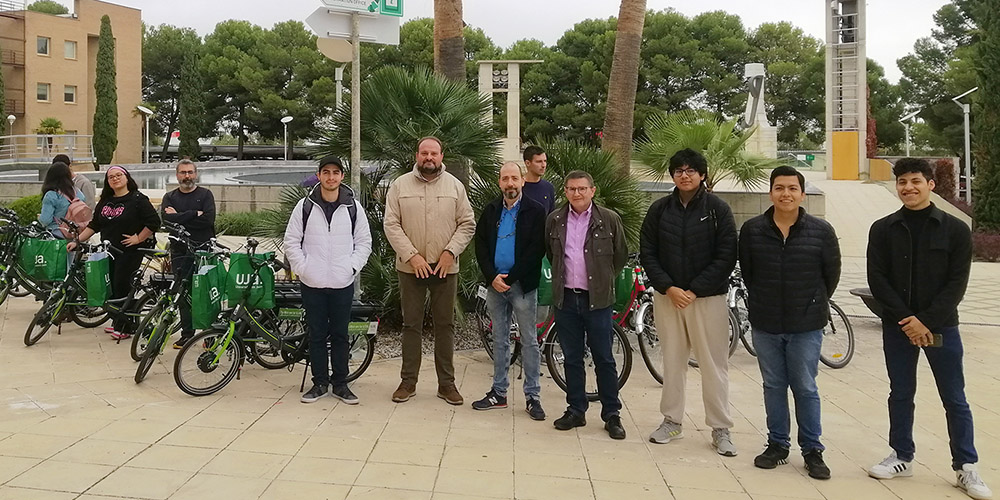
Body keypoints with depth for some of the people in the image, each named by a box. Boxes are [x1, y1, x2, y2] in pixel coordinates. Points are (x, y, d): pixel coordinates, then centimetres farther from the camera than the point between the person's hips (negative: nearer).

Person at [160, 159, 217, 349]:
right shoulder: (170, 197, 13)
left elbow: (208, 220, -12)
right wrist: (193, 214, -11)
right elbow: (166, 219, -7)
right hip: (180, 252, 3)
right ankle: (187, 333, 13)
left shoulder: (205, 195, 5)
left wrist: (179, 217, -9)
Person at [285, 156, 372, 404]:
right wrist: (302, 268, -5)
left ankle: (340, 384, 17)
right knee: (317, 335, 7)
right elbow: (291, 241, 4)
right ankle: (320, 383, 18)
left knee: (340, 335, 7)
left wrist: (352, 268, -5)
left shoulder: (353, 207, 3)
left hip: (343, 284, 0)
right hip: (312, 284, 0)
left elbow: (364, 241, 6)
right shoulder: (305, 206, 1)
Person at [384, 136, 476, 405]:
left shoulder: (455, 186, 4)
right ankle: (408, 381, 18)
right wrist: (411, 255, -13)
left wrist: (450, 252, -10)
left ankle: (446, 383, 17)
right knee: (411, 325, 7)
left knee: (445, 325, 7)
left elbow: (467, 224, 3)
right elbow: (391, 225, -3)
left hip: (445, 267, 1)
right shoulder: (400, 185, 1)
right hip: (410, 267, 0)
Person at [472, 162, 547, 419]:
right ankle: (498, 393, 20)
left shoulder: (535, 211, -4)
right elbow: (481, 245, 7)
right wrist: (492, 277, -8)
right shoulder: (491, 210, 9)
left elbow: (537, 250, -10)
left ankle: (532, 396, 10)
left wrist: (510, 278, -14)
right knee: (500, 340, 11)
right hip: (495, 283, 4)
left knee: (529, 341, 2)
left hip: (522, 284, -4)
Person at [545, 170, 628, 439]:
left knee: (604, 359, 3)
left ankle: (612, 415, 13)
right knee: (572, 359, 10)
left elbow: (620, 255, 8)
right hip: (565, 297, 3)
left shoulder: (609, 219, -3)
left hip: (597, 299, -3)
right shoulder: (555, 220, 5)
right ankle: (576, 411, 21)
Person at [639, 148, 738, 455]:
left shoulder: (718, 209, -3)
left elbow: (726, 257, -6)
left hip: (707, 297, -2)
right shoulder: (659, 209, 4)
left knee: (714, 364, 2)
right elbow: (647, 254, 3)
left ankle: (721, 429, 14)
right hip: (667, 296, 3)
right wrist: (669, 288, -9)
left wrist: (694, 291, -13)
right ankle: (672, 421, 24)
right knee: (672, 361, 11)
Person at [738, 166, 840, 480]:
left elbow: (831, 274, 5)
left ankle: (812, 450, 19)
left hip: (806, 326, -1)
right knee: (773, 386, 12)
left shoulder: (821, 231, -6)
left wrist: (813, 305, 11)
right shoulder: (752, 230, -3)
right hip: (765, 325, 2)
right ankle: (777, 444, 25)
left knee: (806, 389, 6)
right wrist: (763, 303, 10)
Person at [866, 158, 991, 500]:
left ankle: (966, 467, 17)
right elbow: (877, 280, -4)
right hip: (897, 327, 1)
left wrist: (926, 321, -15)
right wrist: (906, 319, -13)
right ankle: (902, 457, 23)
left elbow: (957, 283, -6)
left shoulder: (955, 230, -1)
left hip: (940, 326, -1)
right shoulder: (882, 230, 1)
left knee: (954, 399, 5)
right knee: (901, 395, 11)